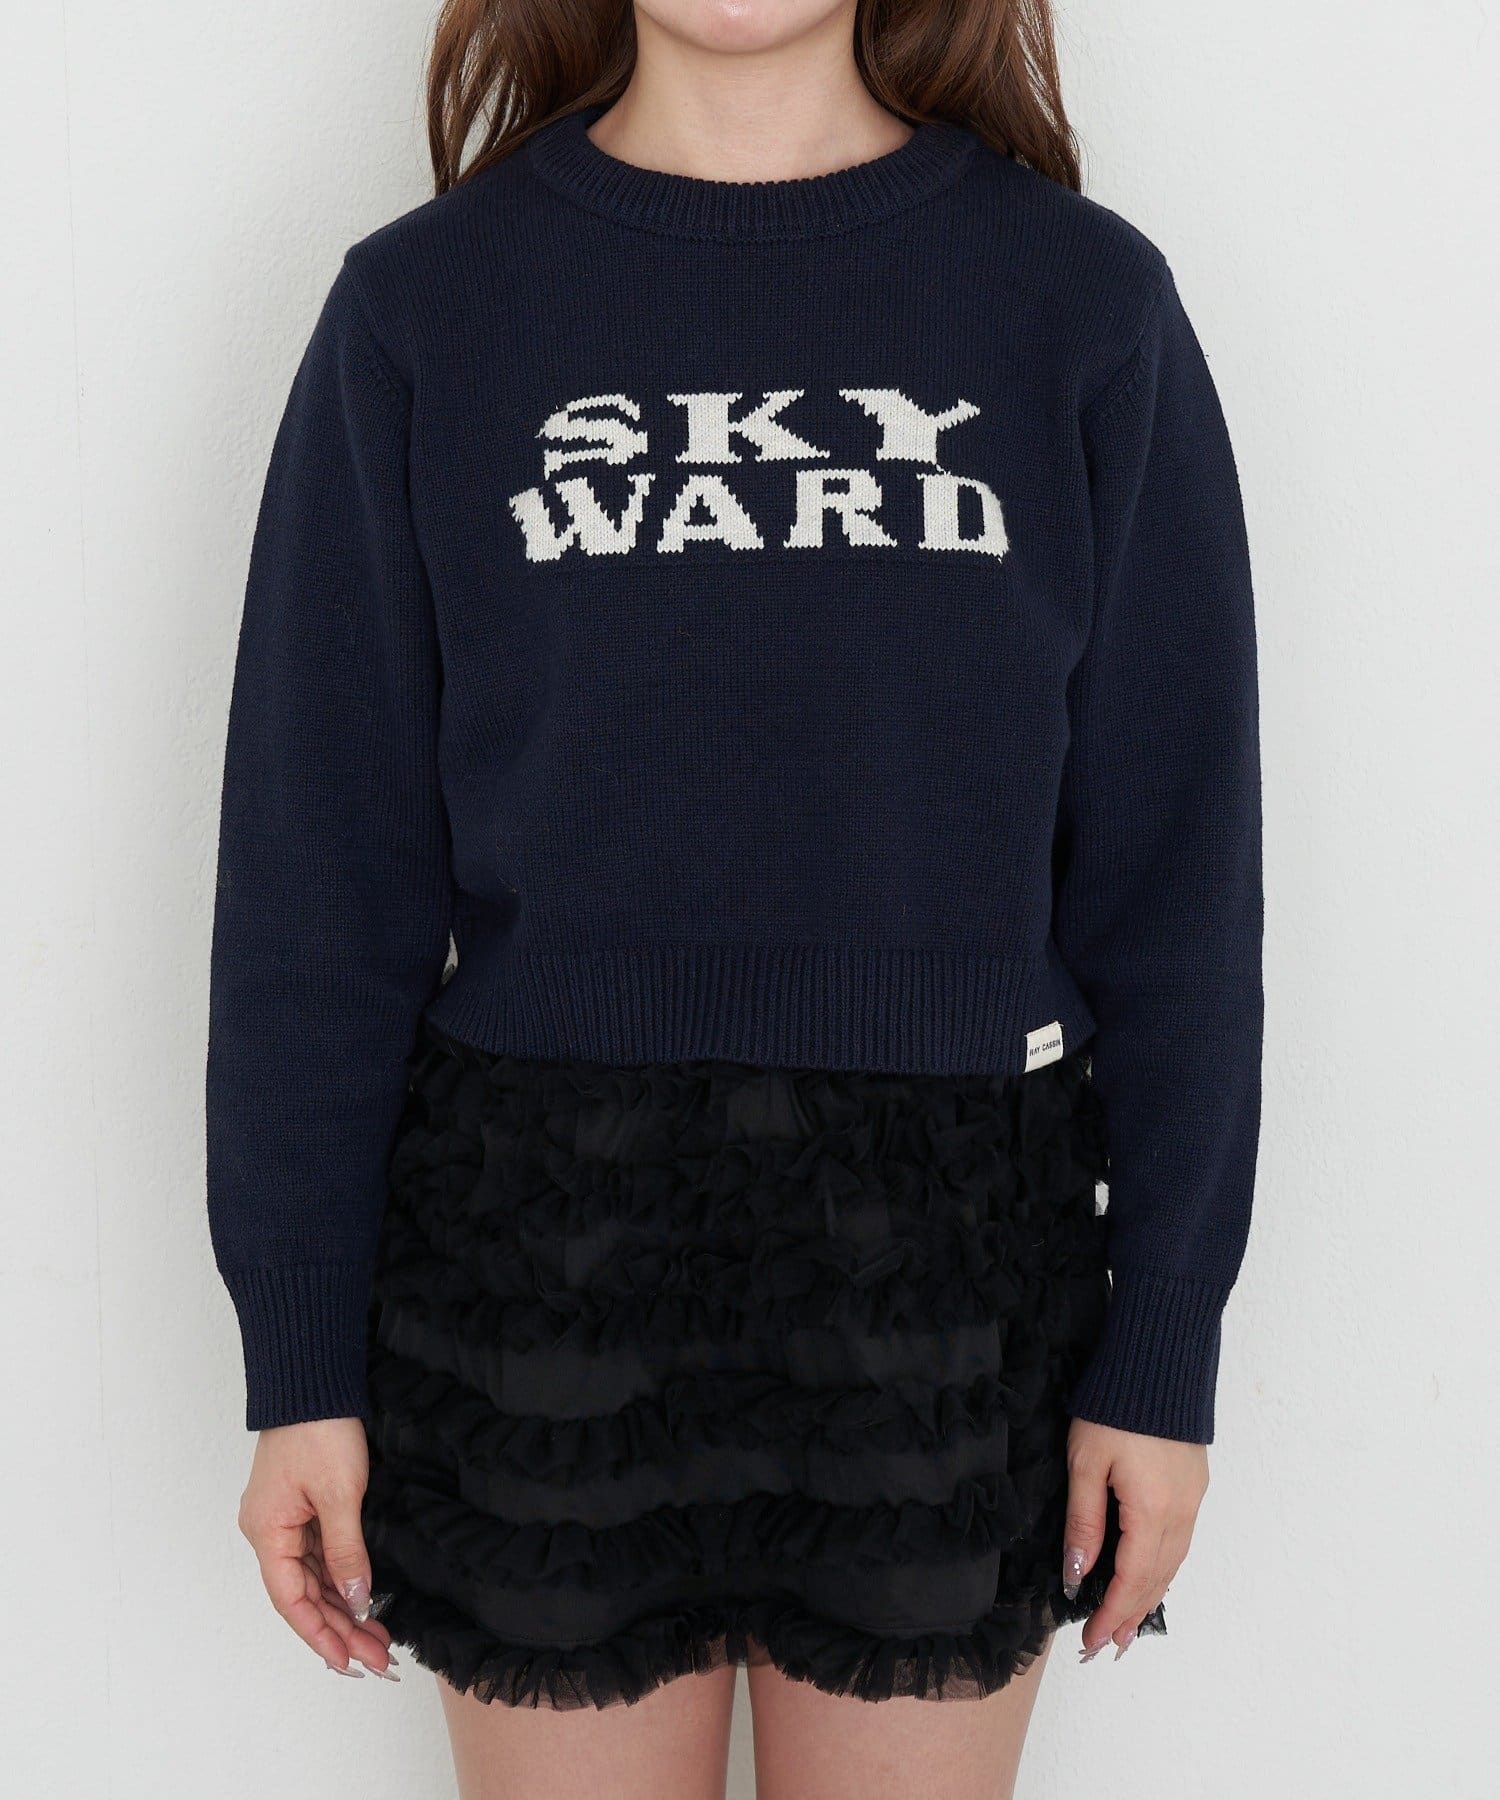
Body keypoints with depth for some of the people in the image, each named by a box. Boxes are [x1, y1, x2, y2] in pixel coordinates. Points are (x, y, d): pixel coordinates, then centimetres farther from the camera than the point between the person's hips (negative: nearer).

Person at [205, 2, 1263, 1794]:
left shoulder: (1083, 302, 1)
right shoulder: (425, 303, 0)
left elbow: (1175, 873, 1)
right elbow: (320, 874, 0)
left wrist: (1165, 1352, 0)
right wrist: (299, 1366, -1)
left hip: (953, 1253, 1)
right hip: (543, 1242, 0)